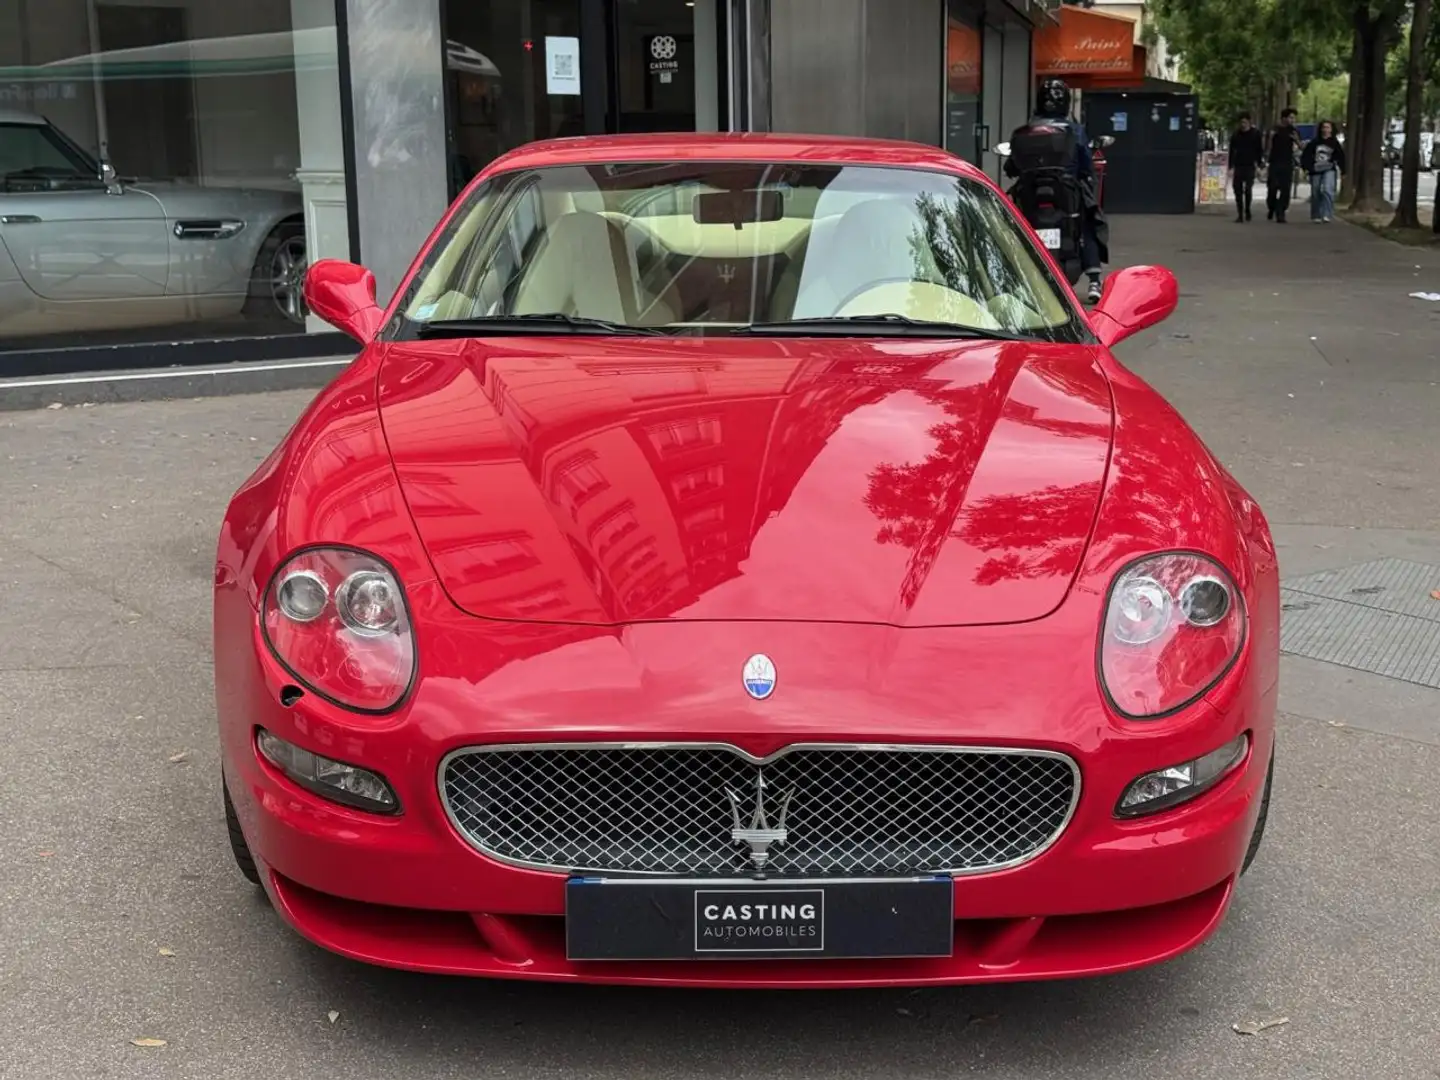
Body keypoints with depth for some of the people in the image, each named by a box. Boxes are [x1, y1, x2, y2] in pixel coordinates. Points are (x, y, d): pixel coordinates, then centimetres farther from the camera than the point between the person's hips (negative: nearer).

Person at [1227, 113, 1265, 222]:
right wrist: (1231, 167, 6)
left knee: (1248, 189, -10)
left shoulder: (1255, 133, 1)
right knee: (1238, 191, -1)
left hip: (1250, 166, -3)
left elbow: (1260, 150, 4)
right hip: (1238, 166, 3)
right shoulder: (1236, 134, 7)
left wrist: (1259, 164, -4)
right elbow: (1232, 151, 10)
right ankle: (1240, 214, 4)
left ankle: (1247, 210, 10)